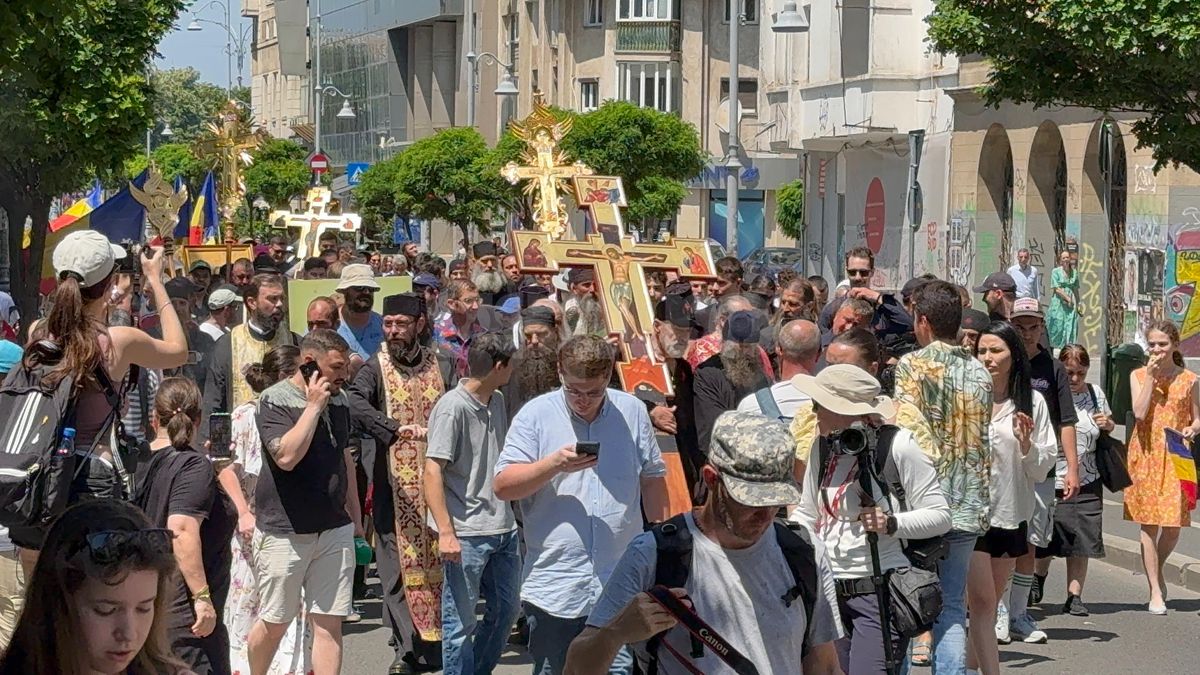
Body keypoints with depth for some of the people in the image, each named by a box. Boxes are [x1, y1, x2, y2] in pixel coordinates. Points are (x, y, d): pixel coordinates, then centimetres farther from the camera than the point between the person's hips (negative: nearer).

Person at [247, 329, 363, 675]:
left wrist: (356, 519, 22)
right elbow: (287, 456, -25)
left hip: (335, 530, 5)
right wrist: (314, 406, -18)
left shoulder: (338, 400, 11)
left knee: (330, 624, 0)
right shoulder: (275, 400, -10)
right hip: (287, 532, -5)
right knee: (275, 623, 6)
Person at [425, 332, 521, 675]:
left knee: (507, 608, 16)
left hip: (503, 528, 8)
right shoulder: (452, 407, -14)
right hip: (467, 534, -8)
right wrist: (446, 532, -22)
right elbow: (432, 470, -17)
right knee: (461, 621, 0)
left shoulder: (497, 401, 10)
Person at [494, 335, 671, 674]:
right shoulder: (536, 414, 0)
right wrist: (555, 464, -18)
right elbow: (502, 486, -4)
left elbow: (652, 480, 15)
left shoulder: (633, 411, 6)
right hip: (553, 591, -1)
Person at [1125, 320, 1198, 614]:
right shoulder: (1139, 375, 4)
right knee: (1149, 524, -2)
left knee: (1173, 525, -2)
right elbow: (1139, 413, -10)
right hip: (1146, 455, 0)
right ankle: (1156, 592, 6)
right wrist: (1151, 377, -11)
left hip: (1176, 457, 1)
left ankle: (1157, 571, 28)